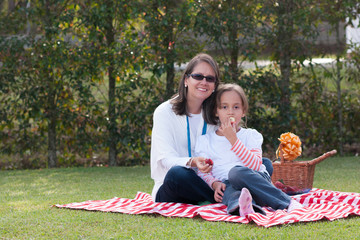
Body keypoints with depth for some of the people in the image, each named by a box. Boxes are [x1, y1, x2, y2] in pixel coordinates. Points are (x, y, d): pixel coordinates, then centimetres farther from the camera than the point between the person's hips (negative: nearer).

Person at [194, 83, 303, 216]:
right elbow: (203, 172, 10)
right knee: (229, 191, -36)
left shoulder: (251, 135, 12)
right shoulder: (205, 140, 16)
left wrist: (233, 139, -10)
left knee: (236, 172, -36)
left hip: (256, 179, 0)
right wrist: (215, 184, -13)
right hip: (227, 185, 1)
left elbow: (255, 165, -5)